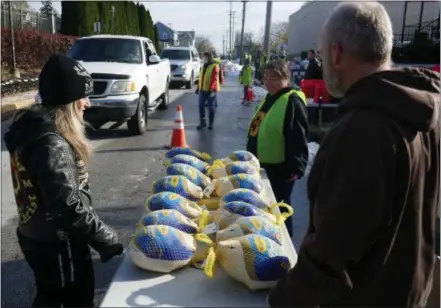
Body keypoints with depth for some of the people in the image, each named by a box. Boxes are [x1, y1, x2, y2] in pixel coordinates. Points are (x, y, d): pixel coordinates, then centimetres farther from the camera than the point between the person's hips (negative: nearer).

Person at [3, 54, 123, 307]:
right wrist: (109, 240, -20)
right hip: (57, 243, -9)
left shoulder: (34, 127, 2)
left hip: (38, 236, 9)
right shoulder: (51, 143, -28)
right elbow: (69, 207, -30)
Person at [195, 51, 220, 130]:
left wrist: (211, 89, -29)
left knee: (211, 107, 2)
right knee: (201, 105, 5)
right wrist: (198, 87, 19)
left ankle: (210, 123, 12)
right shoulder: (204, 66, 15)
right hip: (203, 89, 7)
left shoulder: (214, 66, -9)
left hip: (211, 90, -7)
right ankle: (203, 122, 17)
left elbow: (214, 79, -19)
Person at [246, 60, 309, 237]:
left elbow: (299, 139, -23)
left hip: (279, 168, -9)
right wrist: (253, 158, 23)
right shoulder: (270, 98, 12)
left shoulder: (292, 101, -18)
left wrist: (296, 167, -26)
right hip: (263, 164, 10)